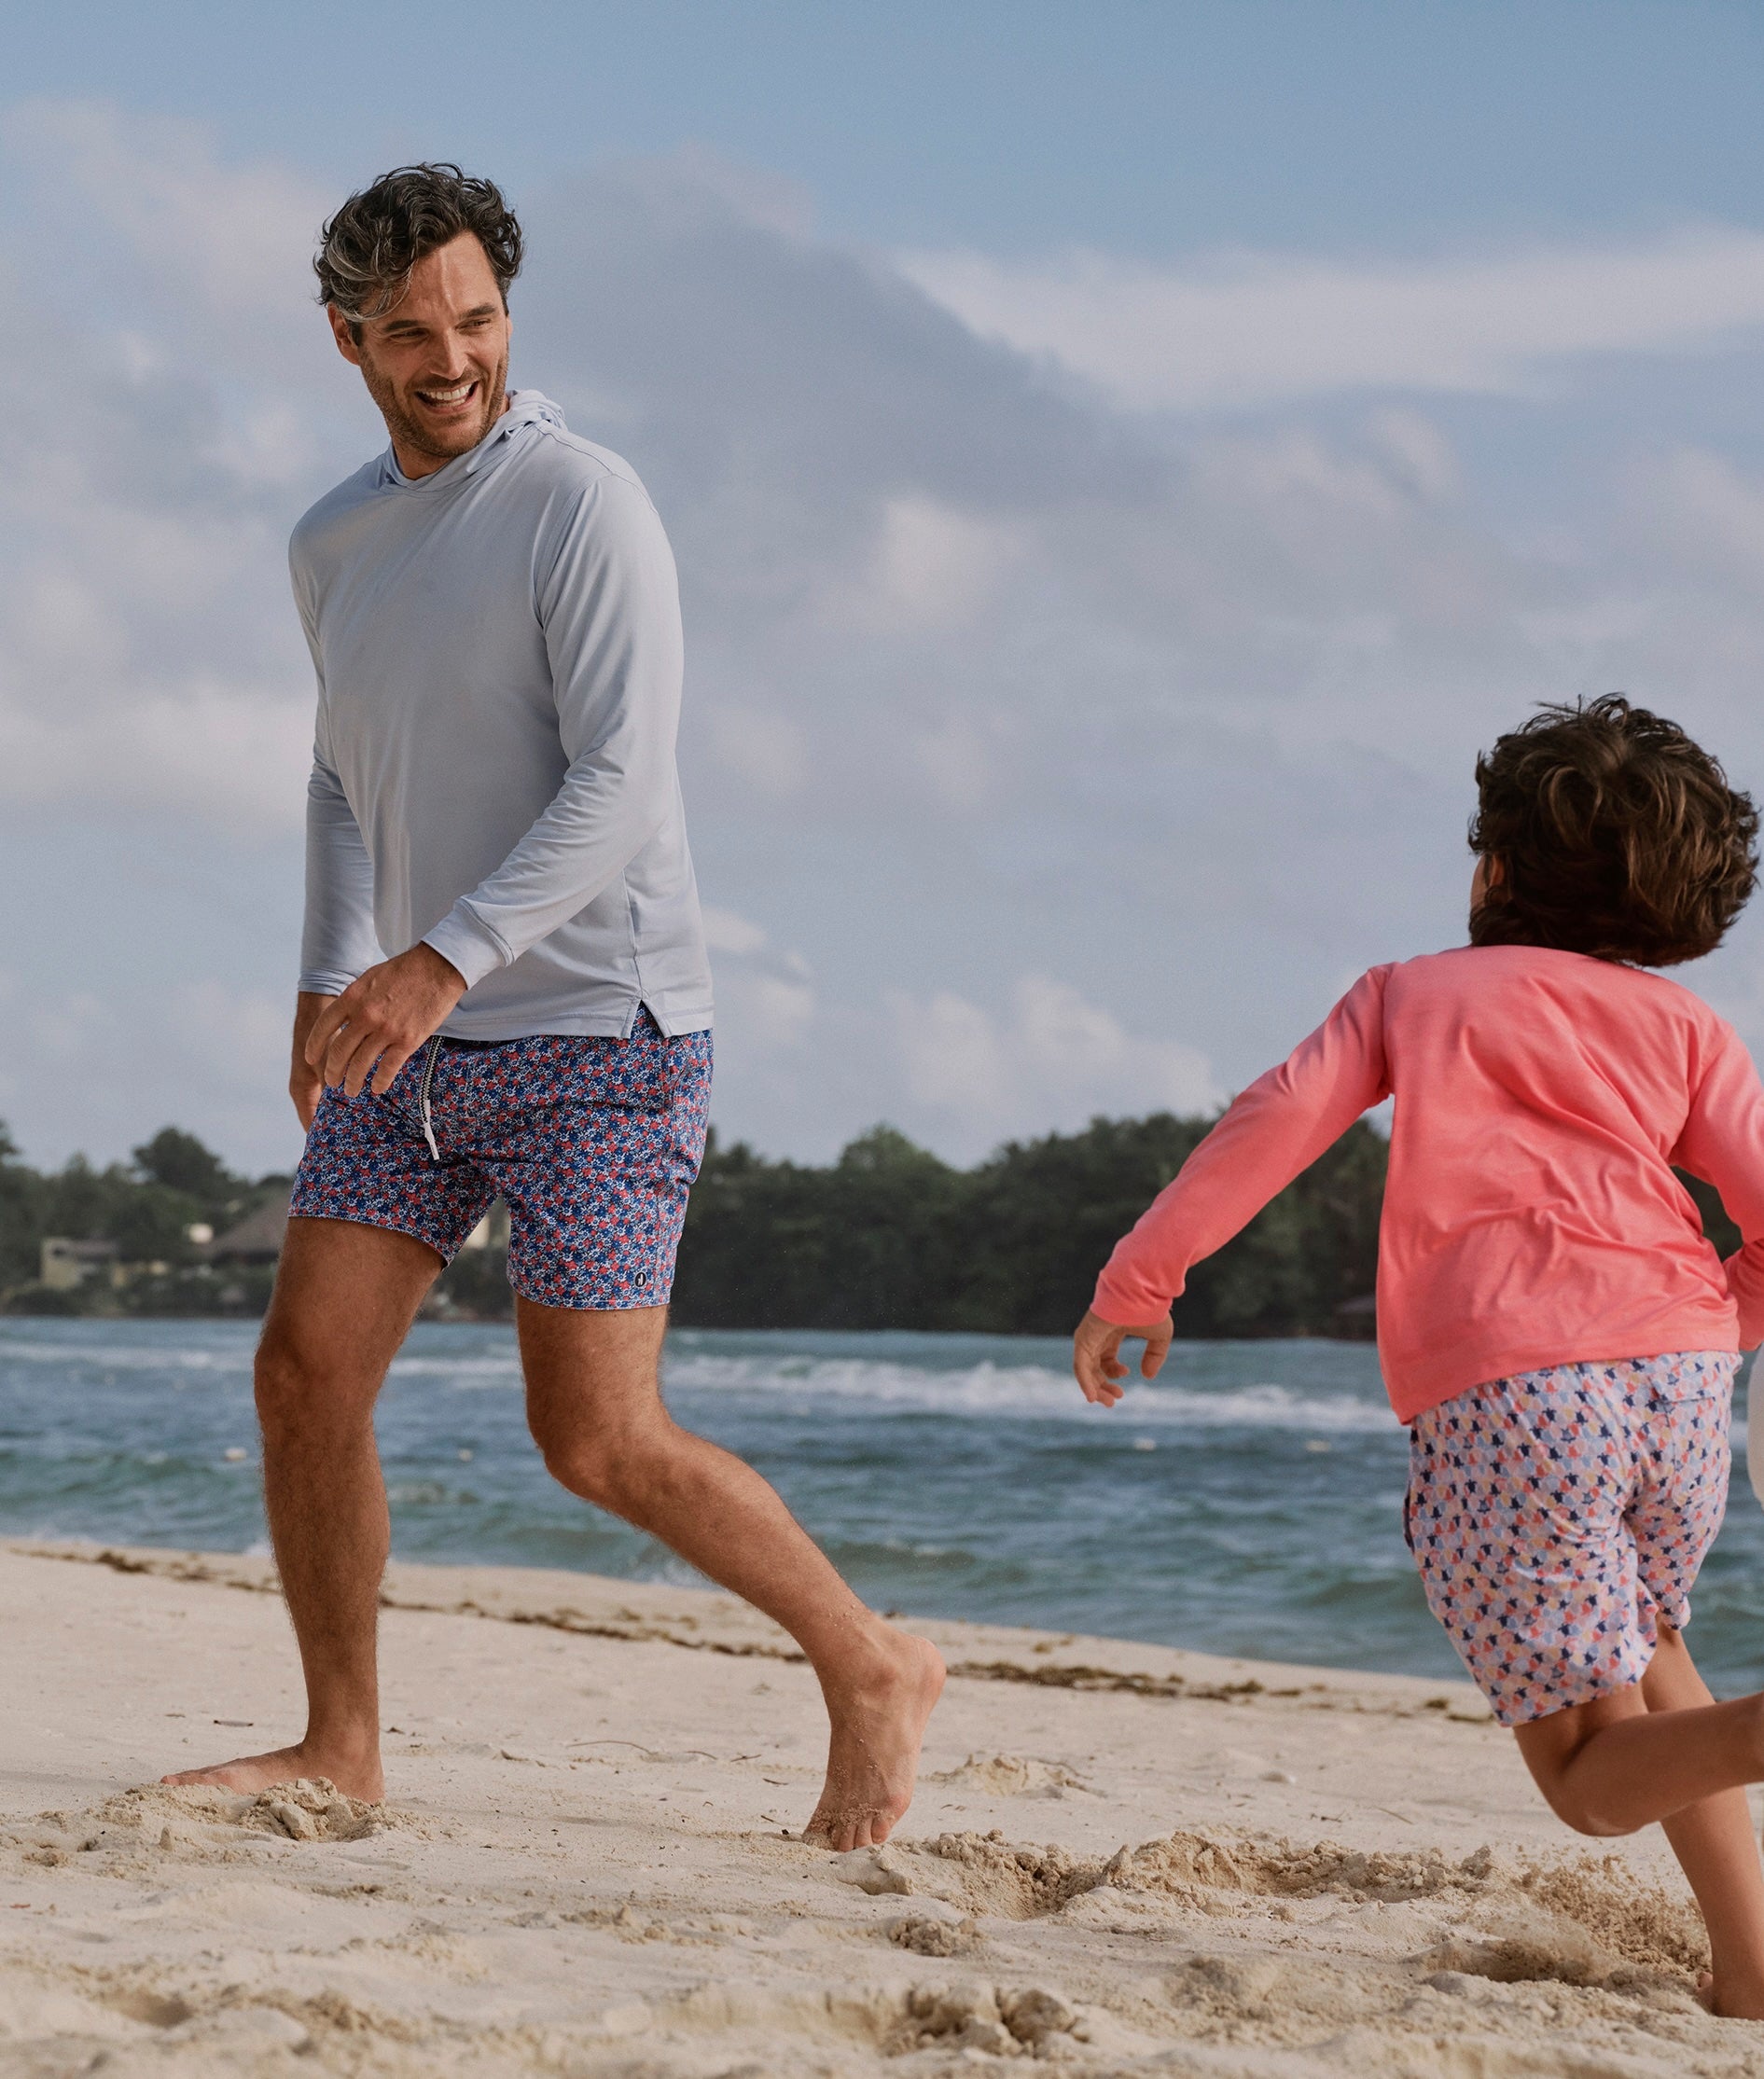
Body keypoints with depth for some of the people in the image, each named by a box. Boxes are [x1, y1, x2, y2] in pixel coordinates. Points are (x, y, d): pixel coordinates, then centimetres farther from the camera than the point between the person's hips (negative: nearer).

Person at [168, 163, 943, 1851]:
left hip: (596, 1033, -7)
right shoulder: (334, 543, 12)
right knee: (306, 1371, -2)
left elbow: (618, 785, -21)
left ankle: (869, 1671, 10)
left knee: (597, 1442, -7)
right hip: (417, 1042, 7)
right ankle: (339, 1747, 11)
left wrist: (439, 962, -30)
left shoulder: (582, 507, -12)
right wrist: (328, 981, 15)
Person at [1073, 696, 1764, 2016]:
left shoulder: (1414, 992, 21)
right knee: (1639, 1643, 30)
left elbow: (1280, 1120, 7)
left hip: (1499, 1390, -2)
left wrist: (1138, 1280, 13)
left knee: (1593, 1773, 4)